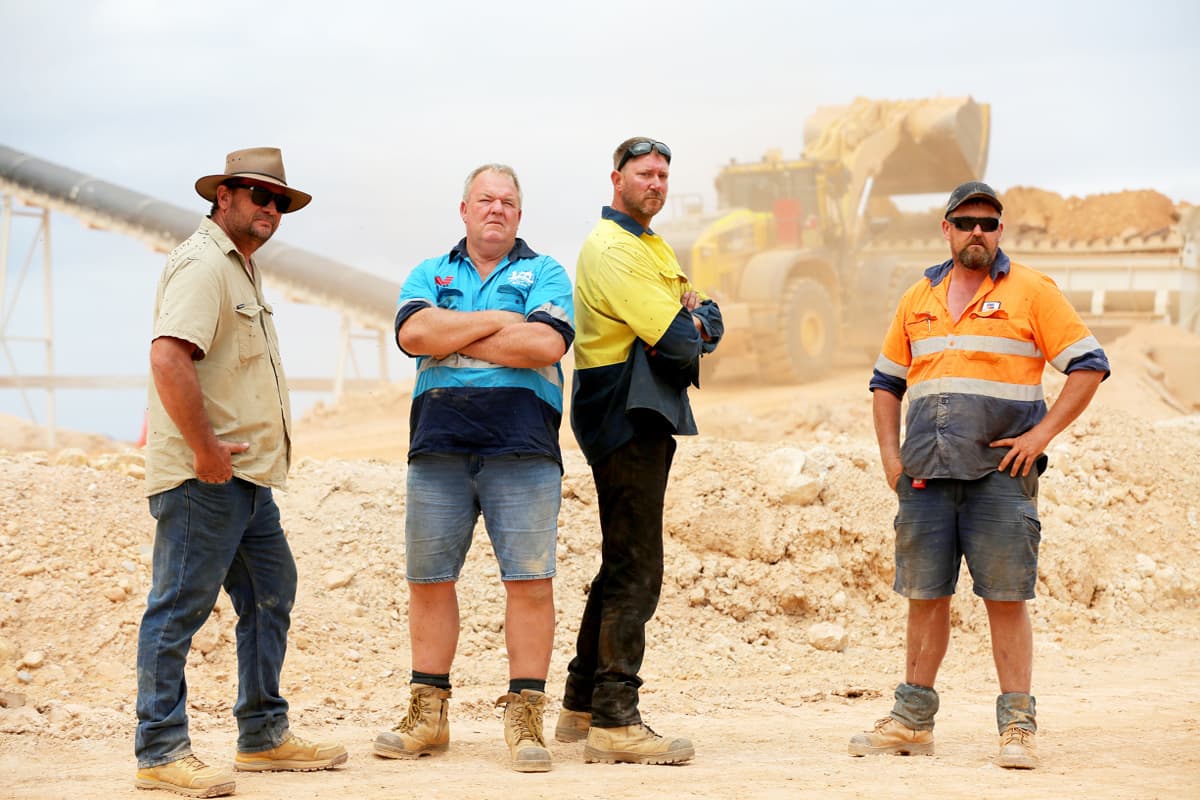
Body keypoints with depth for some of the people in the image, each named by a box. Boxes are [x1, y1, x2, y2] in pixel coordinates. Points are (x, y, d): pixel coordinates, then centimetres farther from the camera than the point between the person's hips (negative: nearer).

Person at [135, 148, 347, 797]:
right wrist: (205, 451, -23)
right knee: (180, 607, -5)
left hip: (247, 475, 11)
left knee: (270, 594, 15)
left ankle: (263, 737, 25)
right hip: (203, 477, -11)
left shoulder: (239, 265, 20)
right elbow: (168, 359, -26)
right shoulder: (203, 264, -13)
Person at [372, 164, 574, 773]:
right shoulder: (429, 275, 17)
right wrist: (498, 321, -4)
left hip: (522, 447, -2)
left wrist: (454, 337, -3)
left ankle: (525, 716, 0)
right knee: (428, 580, 4)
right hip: (438, 446, 2)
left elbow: (546, 345, -9)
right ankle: (428, 715, 13)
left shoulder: (544, 273, 11)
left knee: (530, 581, -6)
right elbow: (413, 333, -4)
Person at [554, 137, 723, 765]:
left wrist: (690, 319, -6)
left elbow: (709, 326, 14)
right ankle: (614, 722, -11)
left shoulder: (653, 248, 22)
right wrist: (686, 323, 2)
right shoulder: (610, 248, -12)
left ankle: (582, 706, 23)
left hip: (646, 416, 10)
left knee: (622, 565, 15)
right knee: (636, 568, -12)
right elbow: (675, 340, -19)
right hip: (626, 417, -10)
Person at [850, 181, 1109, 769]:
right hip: (925, 474, 4)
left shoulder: (1031, 291, 1)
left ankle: (1018, 727, 1)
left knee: (1006, 599, -4)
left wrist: (1042, 433, -10)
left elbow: (1089, 365, -2)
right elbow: (886, 381, 22)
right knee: (925, 595, 8)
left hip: (999, 472, -4)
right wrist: (889, 452, 10)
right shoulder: (919, 298, 15)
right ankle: (912, 720, 16)